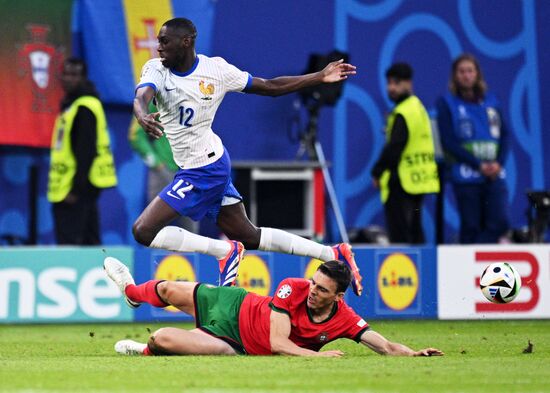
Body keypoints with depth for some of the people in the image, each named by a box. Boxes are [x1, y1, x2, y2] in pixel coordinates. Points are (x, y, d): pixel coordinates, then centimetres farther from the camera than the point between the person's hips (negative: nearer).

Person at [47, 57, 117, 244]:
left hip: (75, 189, -10)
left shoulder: (84, 108, -13)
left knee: (68, 247, -12)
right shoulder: (71, 104, 17)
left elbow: (86, 152, -19)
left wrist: (76, 188, -22)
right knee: (89, 244, 11)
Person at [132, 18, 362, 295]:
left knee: (143, 231, -14)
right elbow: (141, 97, -24)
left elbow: (271, 87, 0)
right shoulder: (156, 69, -2)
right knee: (249, 237, 16)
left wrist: (320, 77, -5)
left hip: (204, 170, -6)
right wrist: (143, 117, -49)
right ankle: (334, 255, 23)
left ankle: (225, 250, -3)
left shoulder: (216, 69, -11)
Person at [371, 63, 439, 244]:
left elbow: (394, 148, -20)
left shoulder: (402, 114, -16)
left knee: (399, 236, -7)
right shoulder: (419, 107, 15)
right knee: (415, 233, 15)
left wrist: (377, 172, -8)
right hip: (421, 180, 10)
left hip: (401, 182, -10)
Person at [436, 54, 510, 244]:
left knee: (500, 222, -9)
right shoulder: (447, 103, 2)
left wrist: (498, 163, -7)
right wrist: (478, 165, -13)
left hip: (495, 176, 3)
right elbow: (448, 142, -5)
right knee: (471, 228, -1)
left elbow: (504, 135, 12)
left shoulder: (491, 101, 13)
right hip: (466, 176, -3)